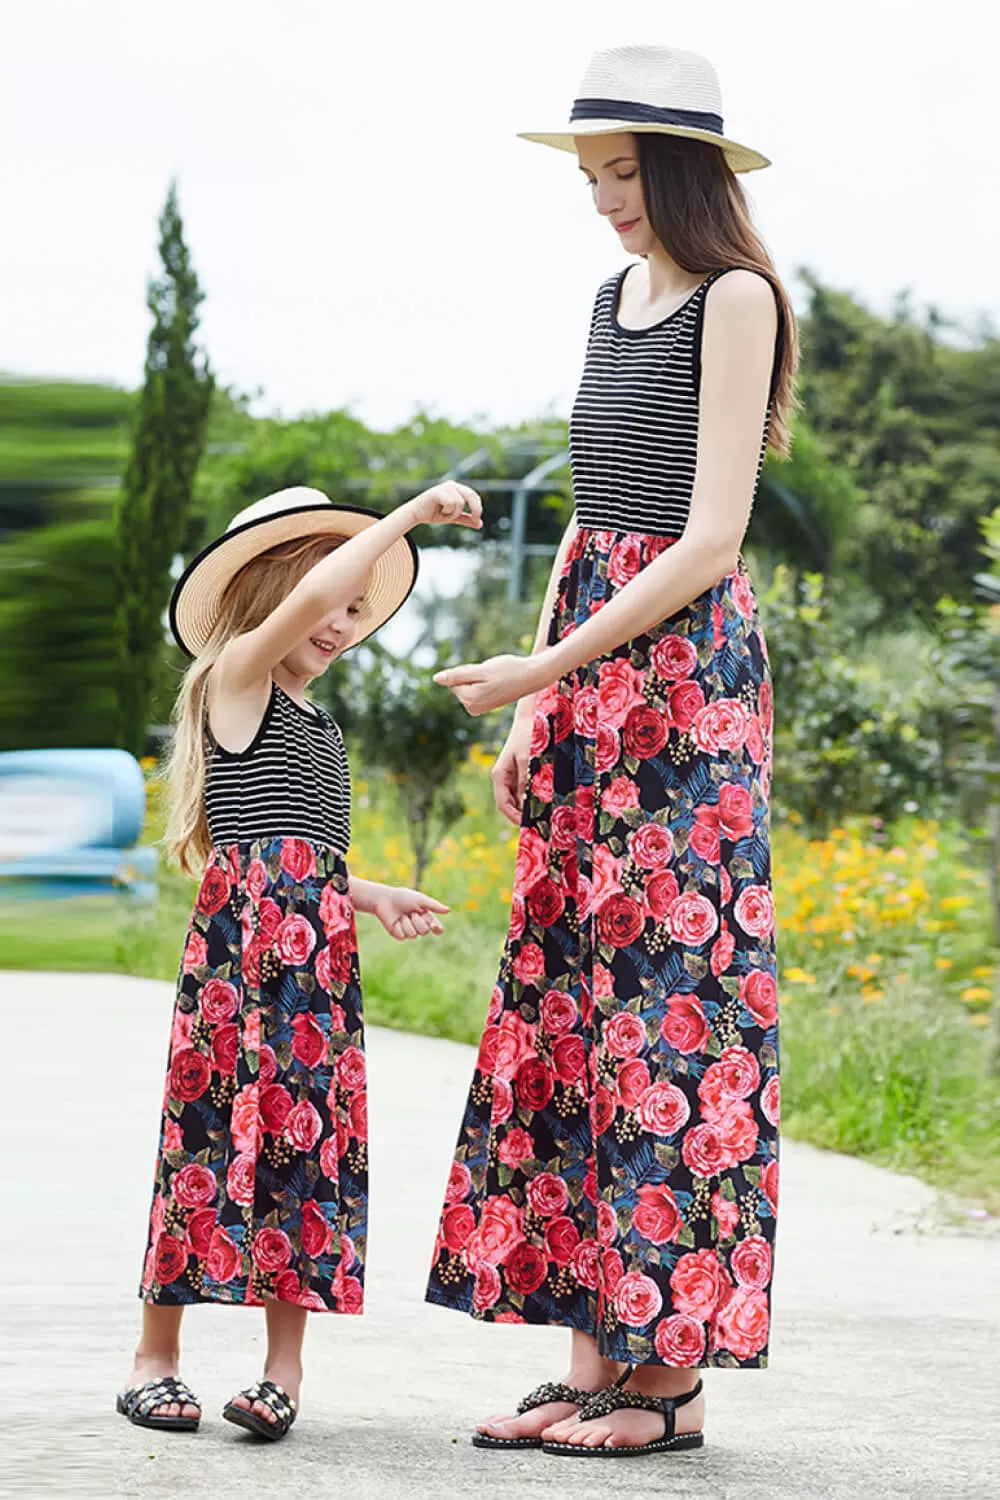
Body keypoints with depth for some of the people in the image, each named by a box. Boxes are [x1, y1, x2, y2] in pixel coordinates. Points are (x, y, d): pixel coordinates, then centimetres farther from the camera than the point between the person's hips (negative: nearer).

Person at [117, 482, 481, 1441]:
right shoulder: (237, 677, -1)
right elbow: (312, 593, -18)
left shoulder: (315, 724, 23)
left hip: (318, 949, 8)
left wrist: (371, 896, 14)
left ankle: (285, 1366, 5)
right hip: (243, 933, -8)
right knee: (220, 1126, -6)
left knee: (309, 1136, 2)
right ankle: (156, 1357, 3)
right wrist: (413, 513, -14)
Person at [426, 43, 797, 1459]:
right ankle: (593, 1362, 9)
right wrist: (536, 705, 14)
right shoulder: (615, 297, 16)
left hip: (686, 666, -8)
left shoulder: (736, 297, -8)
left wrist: (547, 666, -15)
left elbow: (711, 538, -15)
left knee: (671, 988, -7)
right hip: (587, 678, 8)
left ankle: (672, 1371, -3)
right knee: (569, 995, 5)